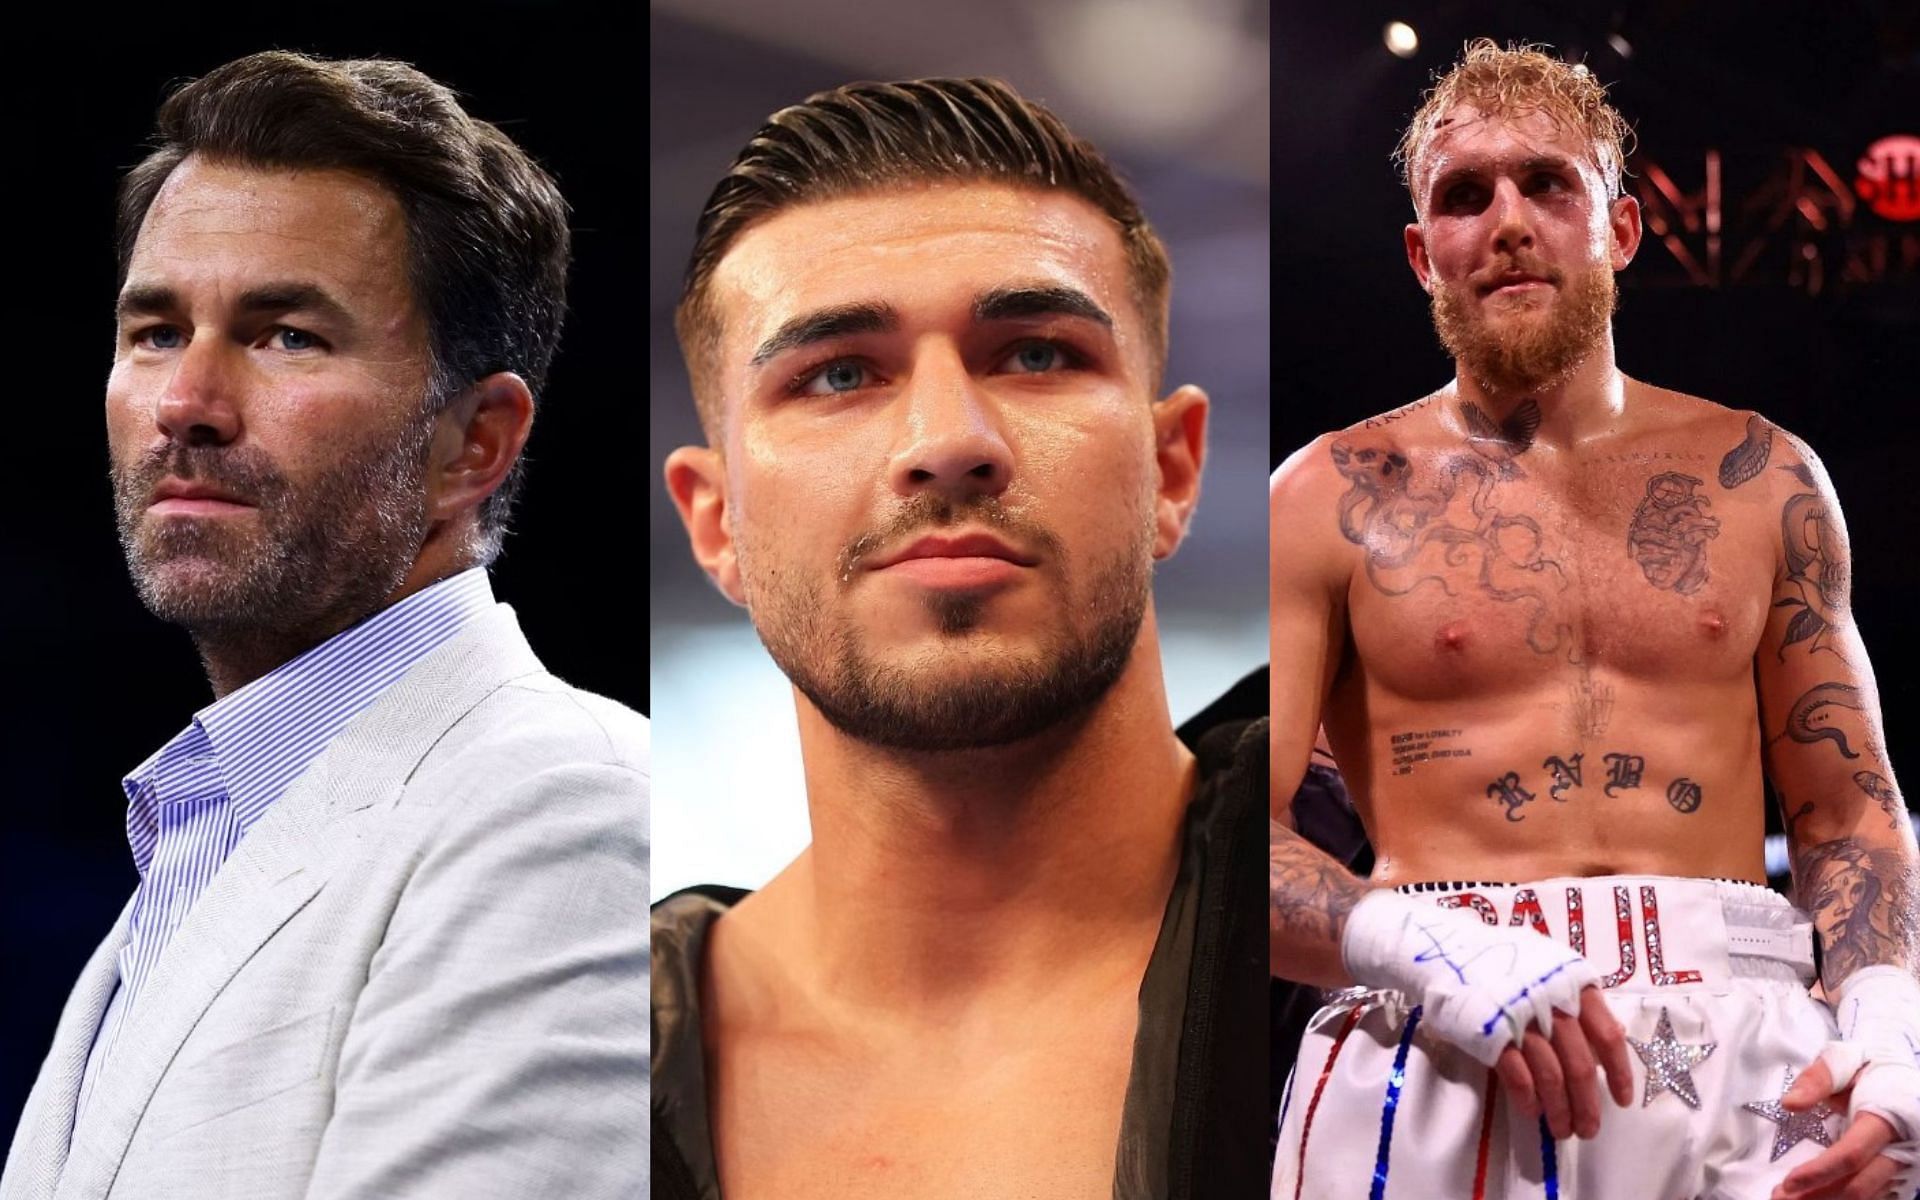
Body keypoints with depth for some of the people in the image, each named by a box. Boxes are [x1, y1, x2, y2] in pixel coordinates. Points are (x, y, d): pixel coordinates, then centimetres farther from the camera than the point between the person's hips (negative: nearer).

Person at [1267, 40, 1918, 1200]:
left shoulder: (1761, 478, 12)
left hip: (1741, 1047, 2)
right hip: (1432, 1055, -2)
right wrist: (1424, 952, -19)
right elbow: (1245, 826, -2)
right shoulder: (1333, 496, 5)